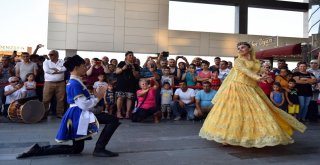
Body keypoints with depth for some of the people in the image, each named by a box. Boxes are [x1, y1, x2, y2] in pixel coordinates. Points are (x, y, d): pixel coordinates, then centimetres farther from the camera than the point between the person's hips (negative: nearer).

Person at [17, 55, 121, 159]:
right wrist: (97, 98, -9)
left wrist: (94, 97, 10)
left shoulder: (73, 82, 16)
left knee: (76, 149, 19)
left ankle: (37, 150, 15)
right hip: (80, 115, -10)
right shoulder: (75, 84, -17)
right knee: (113, 120, -17)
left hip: (76, 115, 10)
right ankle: (99, 149, -14)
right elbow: (84, 105, -22)